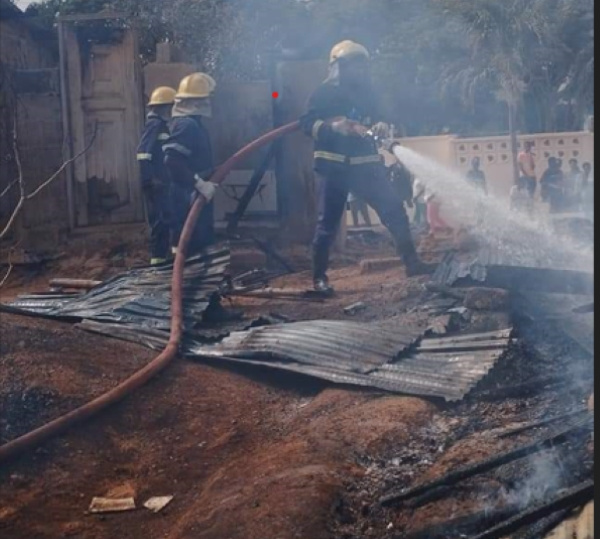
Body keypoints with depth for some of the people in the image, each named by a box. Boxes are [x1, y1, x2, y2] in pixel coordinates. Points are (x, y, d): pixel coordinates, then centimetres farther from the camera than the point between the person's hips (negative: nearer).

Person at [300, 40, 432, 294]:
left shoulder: (366, 92, 15)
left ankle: (411, 262, -1)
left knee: (394, 208, -5)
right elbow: (307, 123, -7)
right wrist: (332, 126, -23)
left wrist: (382, 128, -2)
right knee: (328, 222, -1)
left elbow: (375, 120, 21)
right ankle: (319, 277, 10)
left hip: (365, 164, 4)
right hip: (334, 166, -4)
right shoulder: (325, 92, 0)